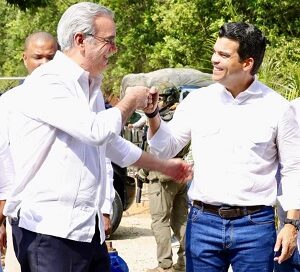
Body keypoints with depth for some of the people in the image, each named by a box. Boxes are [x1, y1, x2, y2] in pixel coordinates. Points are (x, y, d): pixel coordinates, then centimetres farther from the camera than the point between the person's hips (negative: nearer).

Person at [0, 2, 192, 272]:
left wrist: (164, 166, 40)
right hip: (47, 228, -9)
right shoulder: (46, 82, -12)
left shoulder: (91, 87, 18)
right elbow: (97, 130, -23)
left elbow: (112, 144, 33)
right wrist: (130, 102, -4)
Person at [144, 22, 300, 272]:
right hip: (203, 221, 2)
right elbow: (166, 149, 9)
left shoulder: (277, 108, -2)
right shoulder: (198, 100, 4)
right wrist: (153, 114, -8)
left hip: (255, 225, -2)